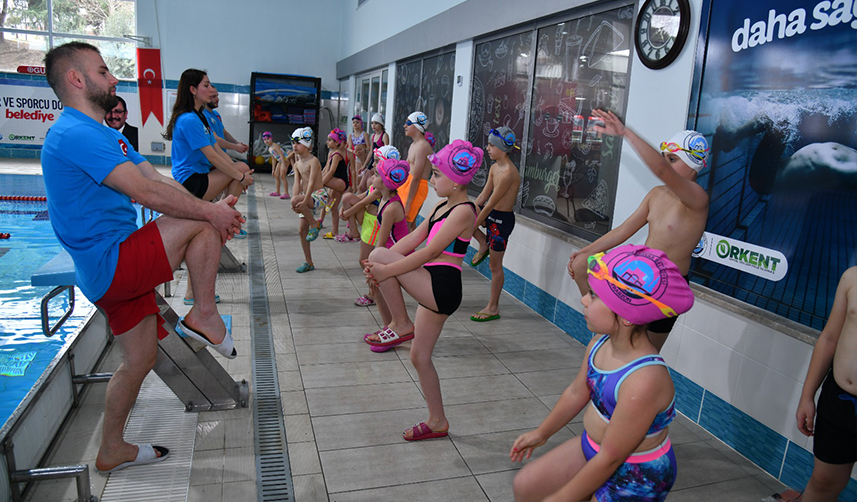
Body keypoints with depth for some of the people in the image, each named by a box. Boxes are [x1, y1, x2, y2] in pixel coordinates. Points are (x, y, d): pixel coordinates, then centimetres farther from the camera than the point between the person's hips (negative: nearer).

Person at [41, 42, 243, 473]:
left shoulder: (104, 136, 19)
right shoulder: (75, 134, -16)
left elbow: (159, 180, 10)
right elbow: (148, 193, -24)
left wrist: (213, 209, -4)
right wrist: (211, 212, -16)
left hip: (118, 268, 10)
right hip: (109, 264, -10)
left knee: (139, 361, 15)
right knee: (200, 222, -15)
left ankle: (112, 451, 31)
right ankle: (204, 316, -3)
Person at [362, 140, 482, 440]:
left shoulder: (463, 211, -13)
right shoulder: (442, 207, 16)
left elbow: (429, 252, -19)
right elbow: (413, 239, 9)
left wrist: (386, 269, -19)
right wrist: (380, 267, -3)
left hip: (441, 288, -10)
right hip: (432, 290, 10)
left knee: (378, 255, -18)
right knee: (420, 357, 16)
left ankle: (401, 325, -6)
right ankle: (437, 422, 30)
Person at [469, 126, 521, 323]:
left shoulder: (508, 173, -25)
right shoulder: (494, 168, 3)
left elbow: (490, 204, -22)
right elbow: (483, 196, 6)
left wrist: (473, 224, -16)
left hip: (502, 220, -8)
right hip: (491, 214, 9)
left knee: (495, 265, 2)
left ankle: (493, 308, 16)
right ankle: (483, 243, 16)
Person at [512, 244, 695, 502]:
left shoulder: (643, 382, -36)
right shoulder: (600, 343, -12)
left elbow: (611, 458, -26)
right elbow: (576, 393, 6)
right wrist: (541, 433, 19)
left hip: (634, 477, -7)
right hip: (590, 448, 7)